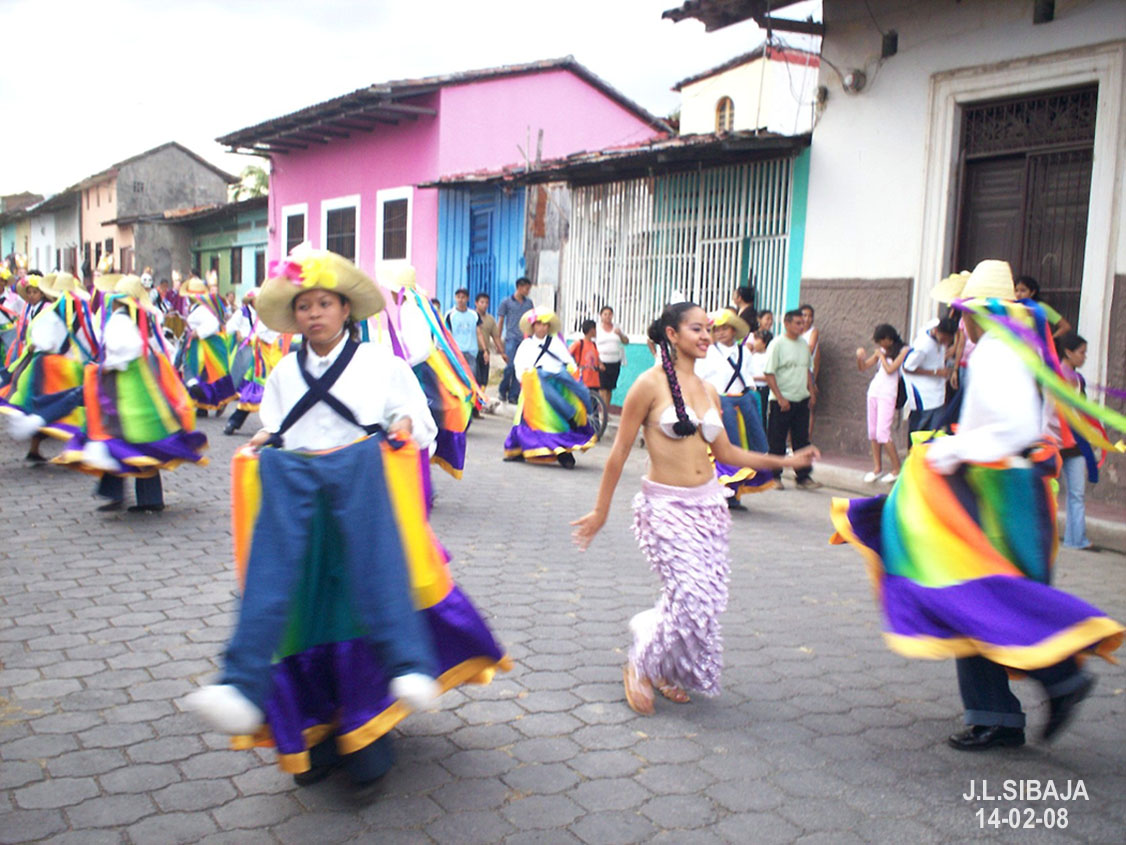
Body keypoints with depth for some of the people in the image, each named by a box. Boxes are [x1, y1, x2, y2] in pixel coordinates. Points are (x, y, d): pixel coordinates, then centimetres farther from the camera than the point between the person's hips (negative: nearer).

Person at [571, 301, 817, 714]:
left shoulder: (708, 391, 10)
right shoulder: (650, 383, -9)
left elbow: (726, 452, 17)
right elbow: (620, 451, -6)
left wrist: (784, 461, 15)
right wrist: (601, 510, -4)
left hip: (708, 505, 6)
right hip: (665, 506, -6)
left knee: (709, 598, 4)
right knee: (692, 596, -15)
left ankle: (668, 672, 29)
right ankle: (640, 668, 10)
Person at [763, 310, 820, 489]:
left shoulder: (804, 344, 10)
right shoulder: (777, 344, -9)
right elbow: (768, 373, -12)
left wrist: (812, 392, 12)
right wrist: (780, 398, -15)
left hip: (802, 400, 6)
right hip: (782, 400, -6)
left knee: (802, 439, 7)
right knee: (777, 441, 2)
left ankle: (803, 477, 12)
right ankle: (774, 476, 14)